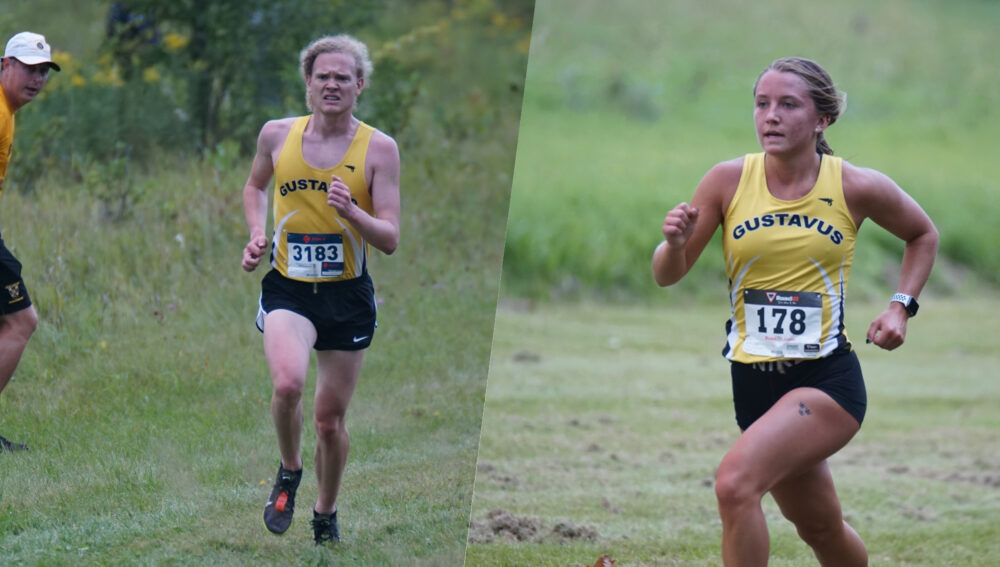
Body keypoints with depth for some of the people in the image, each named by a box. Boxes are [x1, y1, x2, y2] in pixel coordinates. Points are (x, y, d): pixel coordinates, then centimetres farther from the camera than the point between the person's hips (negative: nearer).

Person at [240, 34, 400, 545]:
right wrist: (257, 234, 6)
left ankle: (326, 514, 32)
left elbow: (390, 239, -7)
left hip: (347, 295, 0)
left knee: (330, 420, 7)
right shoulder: (276, 135, 1)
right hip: (288, 290, 0)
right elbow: (255, 186, 23)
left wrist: (352, 212, -25)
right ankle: (289, 471, 2)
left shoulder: (378, 148, -5)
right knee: (287, 383, -27)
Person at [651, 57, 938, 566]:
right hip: (754, 384, 4)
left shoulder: (856, 188, -6)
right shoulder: (729, 180, -3)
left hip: (827, 380, -4)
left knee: (735, 482, -27)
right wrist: (675, 244, -21)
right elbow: (666, 276, 1)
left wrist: (901, 306, 0)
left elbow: (922, 235, 14)